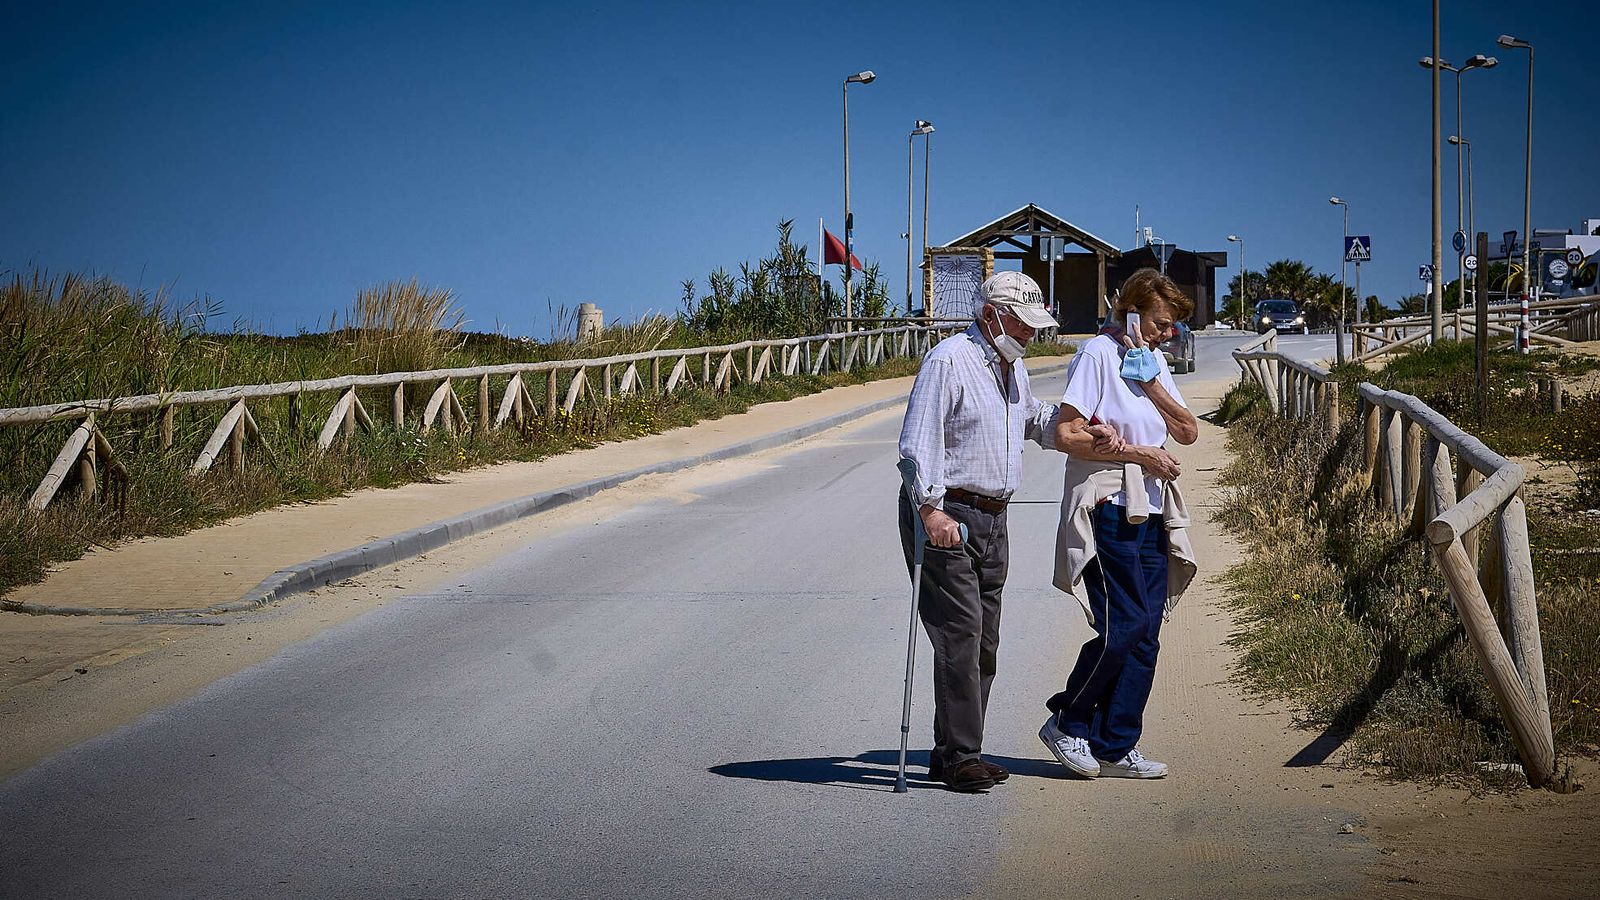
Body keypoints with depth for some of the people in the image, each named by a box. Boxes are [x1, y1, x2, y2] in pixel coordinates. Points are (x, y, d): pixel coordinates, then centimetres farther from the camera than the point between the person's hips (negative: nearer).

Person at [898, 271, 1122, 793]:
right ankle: (957, 755, -8)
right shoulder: (948, 361, -12)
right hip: (946, 516, -9)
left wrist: (1083, 432, 16)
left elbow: (1033, 418, 34)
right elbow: (918, 443, -18)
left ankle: (953, 751, 16)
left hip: (992, 517, 9)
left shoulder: (1012, 365, 16)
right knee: (960, 635, -12)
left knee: (984, 642, 10)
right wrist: (931, 509, -26)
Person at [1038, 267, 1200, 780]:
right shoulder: (1098, 355, -8)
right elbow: (1066, 435, -16)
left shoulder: (1154, 361, 17)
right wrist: (1138, 452, -13)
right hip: (1108, 513, -8)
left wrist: (1152, 384, -3)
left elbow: (1188, 432, 10)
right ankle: (1066, 723, 6)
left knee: (1144, 637, 4)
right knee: (1122, 628, -12)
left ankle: (1115, 748, 10)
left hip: (1152, 516, 8)